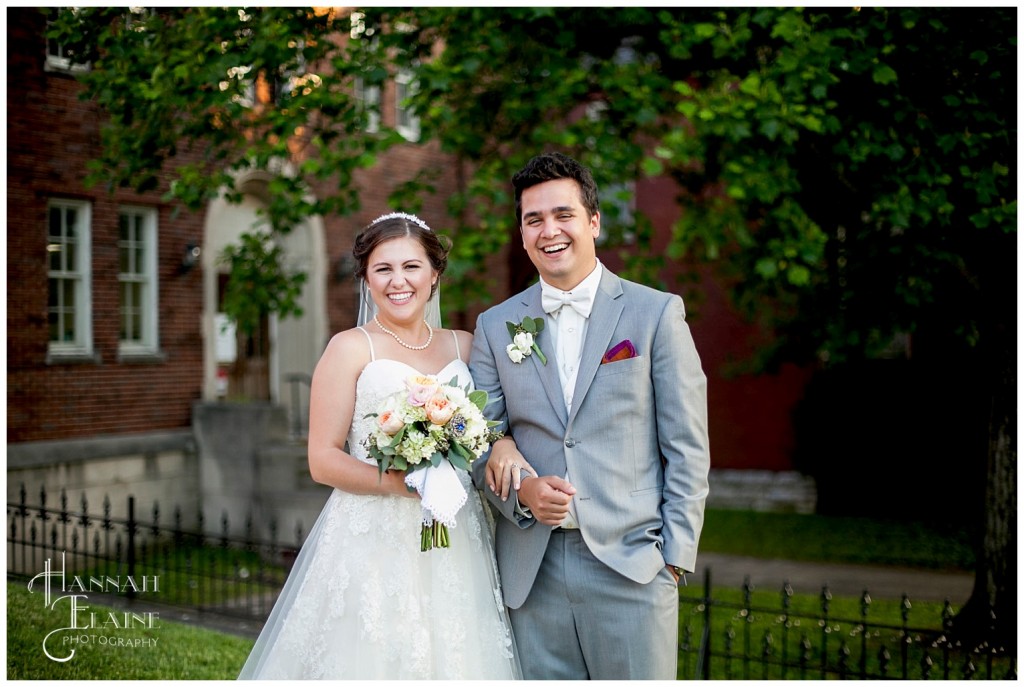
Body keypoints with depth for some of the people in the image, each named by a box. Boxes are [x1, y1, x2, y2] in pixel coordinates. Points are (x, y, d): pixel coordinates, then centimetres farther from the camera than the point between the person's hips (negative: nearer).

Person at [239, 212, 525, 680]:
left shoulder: (464, 346, 11)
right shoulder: (350, 349, -1)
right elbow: (323, 460, -6)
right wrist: (396, 483, -20)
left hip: (454, 547, 4)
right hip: (372, 545, -4)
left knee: (455, 658, 8)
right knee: (370, 659, 0)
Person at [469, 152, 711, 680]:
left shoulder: (657, 313, 1)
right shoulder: (495, 326, 9)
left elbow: (687, 448, 0)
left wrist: (675, 555, -6)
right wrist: (521, 492, -9)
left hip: (630, 564, -2)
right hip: (530, 571, 3)